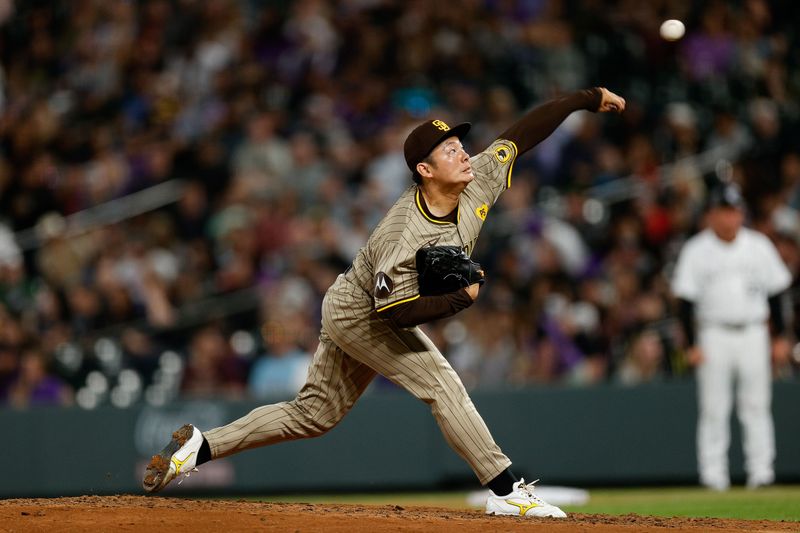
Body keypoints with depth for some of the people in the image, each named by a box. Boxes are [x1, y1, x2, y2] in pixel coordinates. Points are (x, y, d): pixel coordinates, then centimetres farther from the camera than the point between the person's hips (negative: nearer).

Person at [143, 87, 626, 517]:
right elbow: (399, 312, -33)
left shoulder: (478, 182, -15)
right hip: (356, 313, -8)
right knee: (440, 383, -15)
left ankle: (201, 446, 17)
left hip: (372, 312, 8)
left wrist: (590, 99, -6)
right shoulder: (403, 238, -35)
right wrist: (465, 296, -28)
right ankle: (506, 492, -10)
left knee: (312, 415, 13)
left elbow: (522, 133, -9)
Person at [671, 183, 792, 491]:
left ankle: (761, 470, 2)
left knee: (756, 405, -1)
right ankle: (713, 473, 2)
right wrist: (691, 345, -9)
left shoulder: (759, 246, 6)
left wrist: (780, 337, 6)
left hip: (753, 335, 2)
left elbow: (775, 293, 11)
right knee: (713, 408, -2)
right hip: (714, 335, -2)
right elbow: (685, 300, -3)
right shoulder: (696, 251, -2)